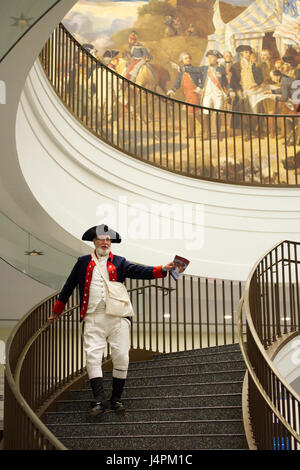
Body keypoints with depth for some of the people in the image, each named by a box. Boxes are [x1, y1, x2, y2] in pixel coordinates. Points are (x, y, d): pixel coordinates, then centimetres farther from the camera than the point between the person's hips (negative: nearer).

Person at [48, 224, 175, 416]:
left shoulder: (119, 262, 13)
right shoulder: (83, 262, 15)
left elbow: (139, 271, 0)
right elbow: (69, 286, 23)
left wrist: (162, 269, -16)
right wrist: (57, 311, 29)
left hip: (117, 316, 0)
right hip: (93, 317, 0)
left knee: (121, 357, -3)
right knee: (93, 356, -11)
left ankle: (116, 399, 10)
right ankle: (99, 400, -10)